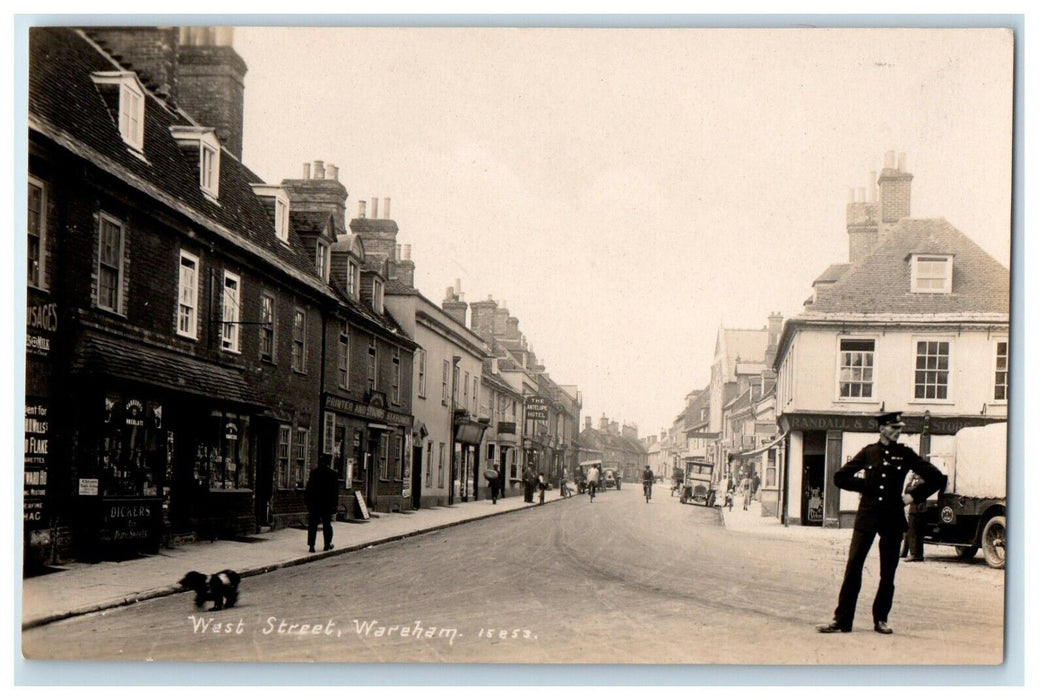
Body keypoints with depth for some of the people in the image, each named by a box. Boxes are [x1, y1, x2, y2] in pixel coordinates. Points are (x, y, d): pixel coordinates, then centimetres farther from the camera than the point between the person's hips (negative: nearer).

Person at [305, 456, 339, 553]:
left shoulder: (313, 472, -3)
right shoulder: (332, 474, -3)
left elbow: (308, 488, -2)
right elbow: (335, 491, -1)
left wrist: (307, 502, 3)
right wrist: (335, 504, 3)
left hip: (314, 503, 0)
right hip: (327, 504, 0)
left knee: (312, 524, 2)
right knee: (326, 524, 12)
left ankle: (311, 545, -5)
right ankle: (327, 544, 16)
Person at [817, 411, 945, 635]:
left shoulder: (905, 454, 5)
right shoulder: (868, 452, 6)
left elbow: (936, 478, 7)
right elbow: (840, 477, 12)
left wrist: (913, 496, 3)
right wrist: (863, 487, 5)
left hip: (893, 518, 0)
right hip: (867, 517, 0)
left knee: (887, 573, 5)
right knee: (853, 568, -5)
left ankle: (881, 619, 17)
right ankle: (842, 619, -1)